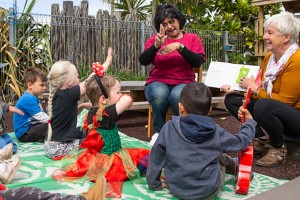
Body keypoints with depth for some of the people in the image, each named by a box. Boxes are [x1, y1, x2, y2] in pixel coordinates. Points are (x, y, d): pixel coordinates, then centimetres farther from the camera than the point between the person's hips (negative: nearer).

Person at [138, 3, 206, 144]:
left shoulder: (192, 38, 7)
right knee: (160, 94, -35)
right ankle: (159, 132, -12)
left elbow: (197, 62, -10)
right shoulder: (154, 39, 7)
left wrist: (180, 46, -22)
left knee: (178, 96, -36)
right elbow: (143, 61, -8)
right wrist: (156, 45, -24)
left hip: (183, 83, 0)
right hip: (158, 82, 1)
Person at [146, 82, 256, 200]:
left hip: (176, 189, 1)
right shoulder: (216, 132, -11)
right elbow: (241, 141, 4)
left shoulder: (169, 129, -12)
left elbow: (156, 159, -4)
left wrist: (155, 184, 11)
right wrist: (249, 120, 22)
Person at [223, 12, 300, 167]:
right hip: (273, 109, 8)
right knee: (231, 99, -1)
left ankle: (278, 149, -10)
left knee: (263, 106, -38)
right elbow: (262, 90, 8)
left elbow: (285, 100, -23)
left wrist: (255, 88, -16)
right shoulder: (268, 57, 4)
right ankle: (266, 138, 2)